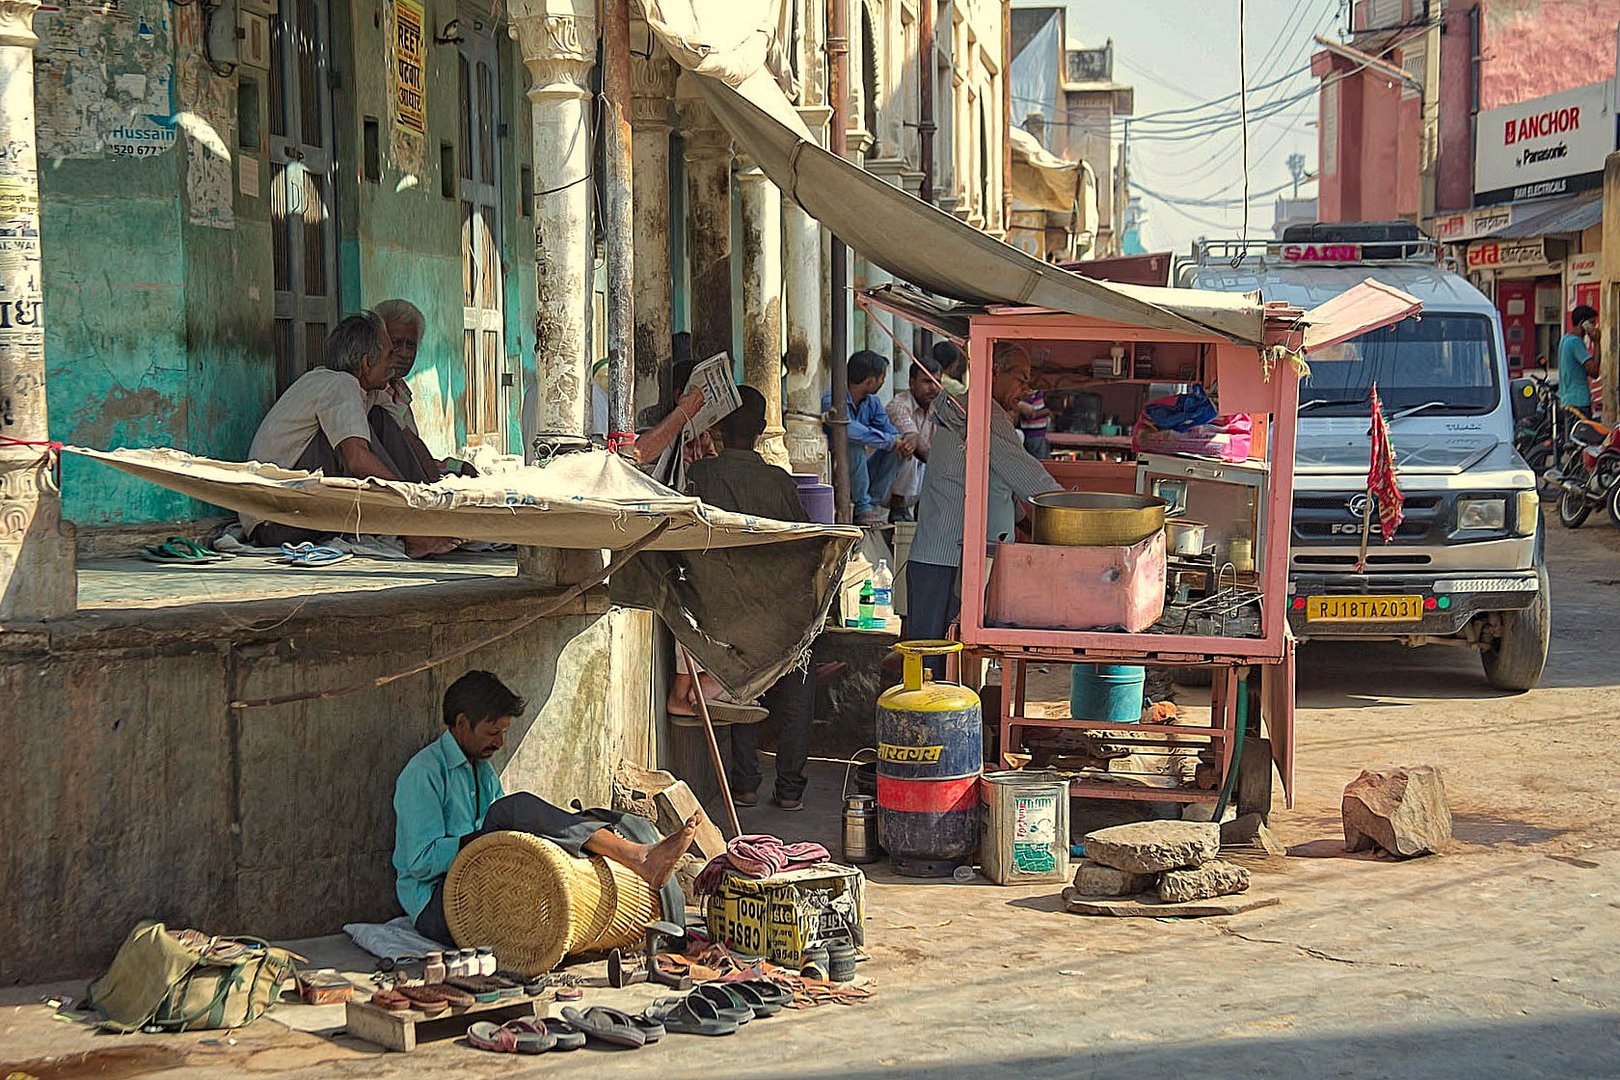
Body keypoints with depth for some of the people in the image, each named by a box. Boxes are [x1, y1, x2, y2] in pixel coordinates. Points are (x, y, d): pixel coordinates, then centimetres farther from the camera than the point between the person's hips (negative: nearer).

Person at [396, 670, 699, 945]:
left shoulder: (483, 771, 22)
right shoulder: (423, 772, -7)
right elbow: (422, 860, -15)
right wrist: (479, 839, -21)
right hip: (436, 908, -8)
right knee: (516, 807, -30)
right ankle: (637, 855, -37)